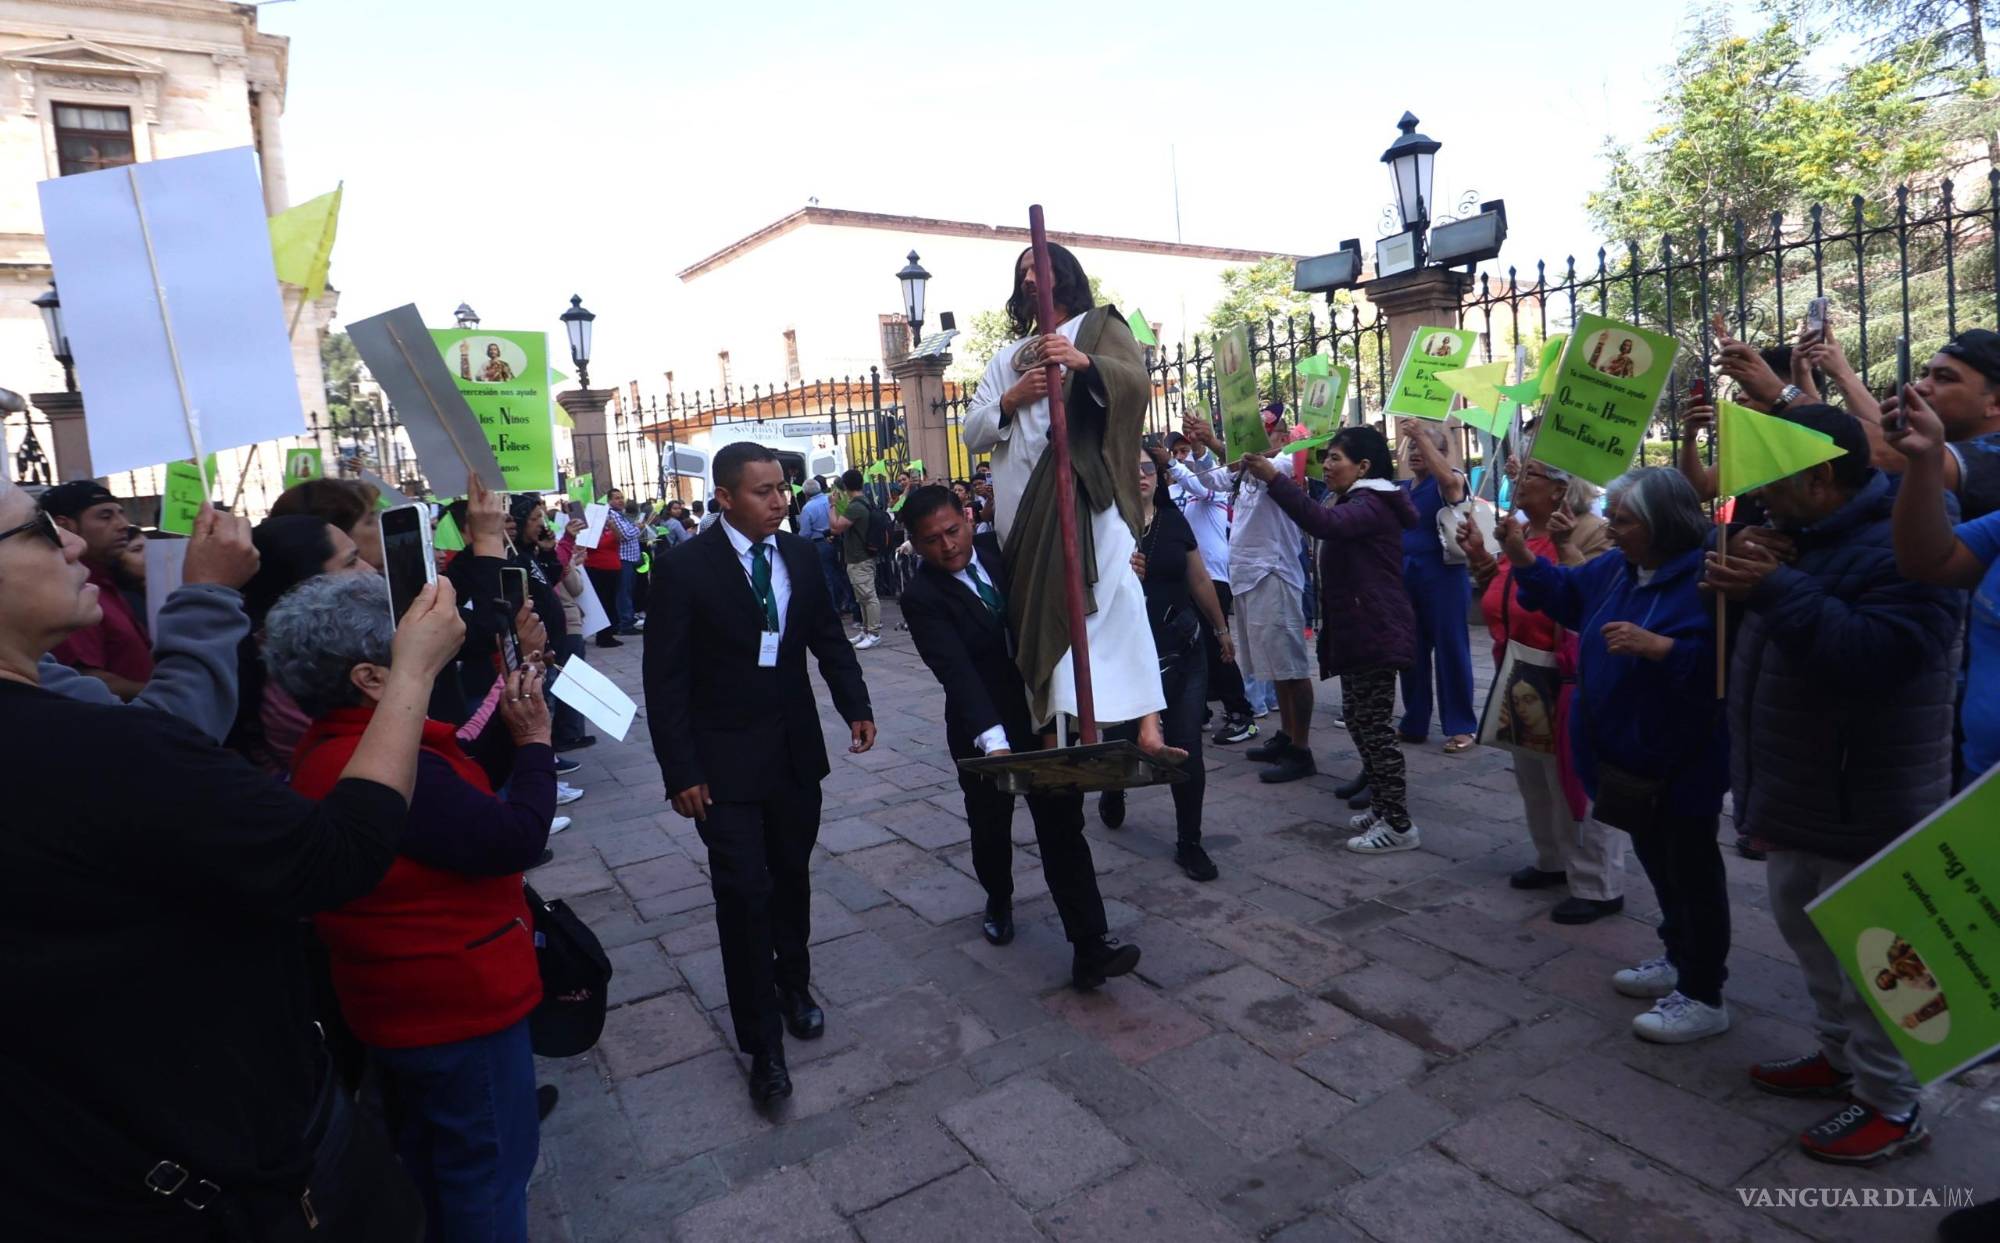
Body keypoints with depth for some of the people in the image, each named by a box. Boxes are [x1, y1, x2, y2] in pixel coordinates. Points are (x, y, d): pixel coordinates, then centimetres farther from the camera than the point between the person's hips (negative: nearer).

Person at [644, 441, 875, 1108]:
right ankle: (763, 1041, 14)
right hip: (725, 760, -4)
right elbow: (664, 677, -11)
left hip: (796, 751, 4)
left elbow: (829, 638, 9)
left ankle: (793, 985, 41)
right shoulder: (685, 567, -13)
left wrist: (856, 706, -4)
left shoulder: (801, 555, 1)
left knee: (791, 879, 18)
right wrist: (680, 771, -14)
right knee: (745, 894, -2)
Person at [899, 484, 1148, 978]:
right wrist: (992, 740, -40)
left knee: (1063, 828, 0)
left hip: (1043, 715, 2)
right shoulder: (921, 596, -16)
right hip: (982, 731, -2)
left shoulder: (1002, 548, -5)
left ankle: (1090, 948, 2)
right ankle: (999, 901, 47)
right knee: (990, 827, 17)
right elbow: (956, 671, -28)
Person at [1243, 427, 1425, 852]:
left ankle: (1399, 825, -2)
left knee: (1373, 725, -8)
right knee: (1360, 720, 13)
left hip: (1375, 631, -11)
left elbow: (1324, 524, -35)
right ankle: (1382, 807, 22)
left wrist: (1274, 478, -38)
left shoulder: (1372, 504, -15)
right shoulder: (1356, 503, 20)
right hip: (1357, 630, 11)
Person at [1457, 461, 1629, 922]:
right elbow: (1501, 595, 17)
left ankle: (1598, 886, 10)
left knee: (1575, 775, -2)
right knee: (1534, 776, 20)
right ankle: (1554, 860, 38)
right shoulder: (1521, 532, 10)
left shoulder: (1590, 531, -15)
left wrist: (1566, 546, -28)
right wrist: (1478, 554, 6)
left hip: (1565, 679, -9)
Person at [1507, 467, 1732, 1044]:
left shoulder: (1706, 576, -22)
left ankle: (1704, 997, 16)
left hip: (1683, 761, -9)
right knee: (1657, 860, 22)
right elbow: (1567, 593, 19)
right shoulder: (1617, 568, 5)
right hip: (1627, 753, 9)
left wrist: (1657, 647, -35)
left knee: (1691, 871, 3)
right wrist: (1524, 559, 5)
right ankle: (1679, 959, 40)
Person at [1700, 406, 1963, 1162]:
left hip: (1865, 809, -10)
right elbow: (1790, 635, 20)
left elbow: (1875, 656, -34)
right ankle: (1840, 1056, 38)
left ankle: (1890, 1104, 18)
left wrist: (1777, 590, -34)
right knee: (1809, 935, 22)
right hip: (1801, 796, 10)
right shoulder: (1812, 538, 10)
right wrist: (1753, 586, 0)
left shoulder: (1898, 549, -22)